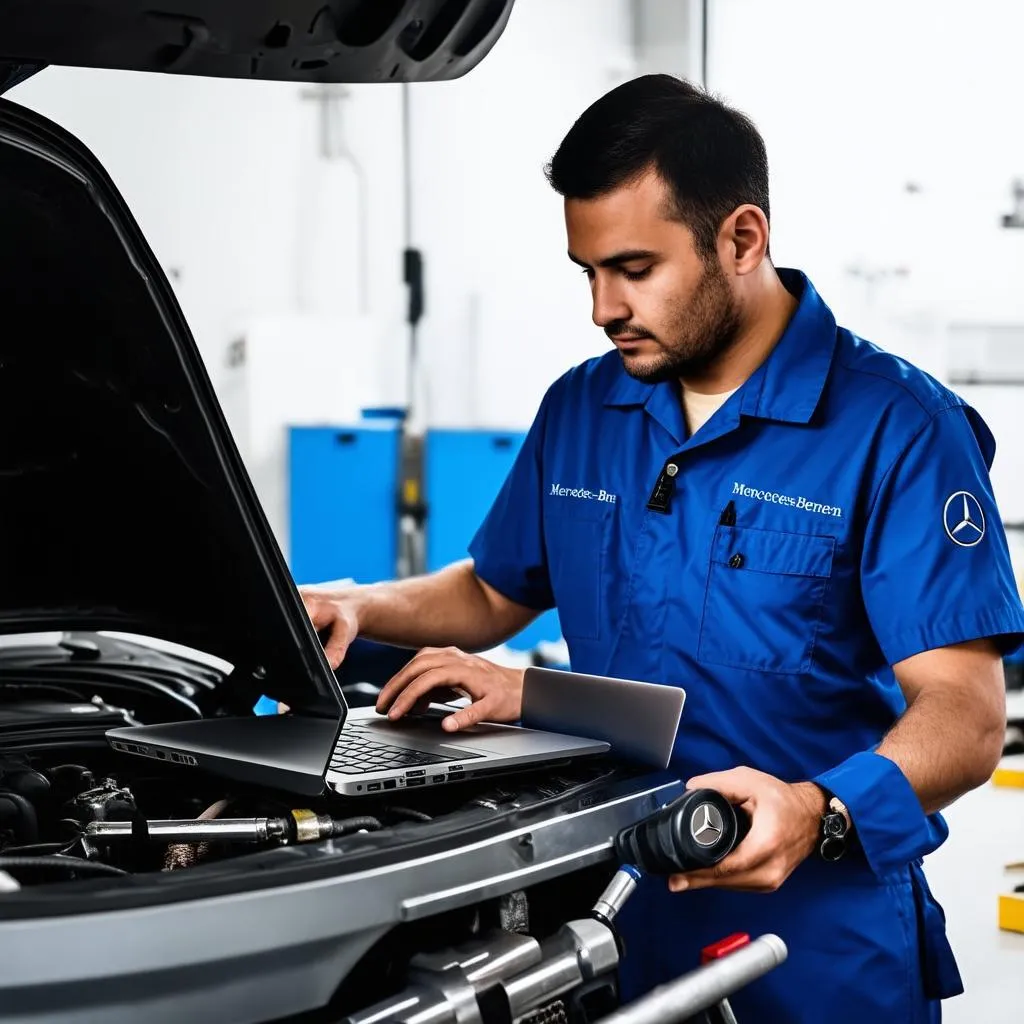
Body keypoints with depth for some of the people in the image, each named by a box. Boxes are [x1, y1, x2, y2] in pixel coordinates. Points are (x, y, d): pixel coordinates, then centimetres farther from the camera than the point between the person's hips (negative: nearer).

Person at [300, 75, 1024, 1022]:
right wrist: (358, 611, 1)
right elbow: (495, 591, 19)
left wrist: (816, 811, -37)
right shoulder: (579, 411, 5)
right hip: (617, 919, 5)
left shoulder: (898, 429, -14)